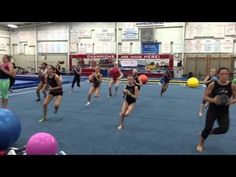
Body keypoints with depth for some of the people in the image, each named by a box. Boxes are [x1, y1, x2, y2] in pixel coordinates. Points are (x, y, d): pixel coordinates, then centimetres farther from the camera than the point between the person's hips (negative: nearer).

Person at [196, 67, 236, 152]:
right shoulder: (213, 84, -12)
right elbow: (205, 97, -7)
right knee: (208, 127, -5)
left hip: (224, 112, 2)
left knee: (224, 129, -10)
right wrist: (213, 100, -26)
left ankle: (210, 132, 25)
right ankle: (201, 144, 20)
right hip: (212, 110, -2)